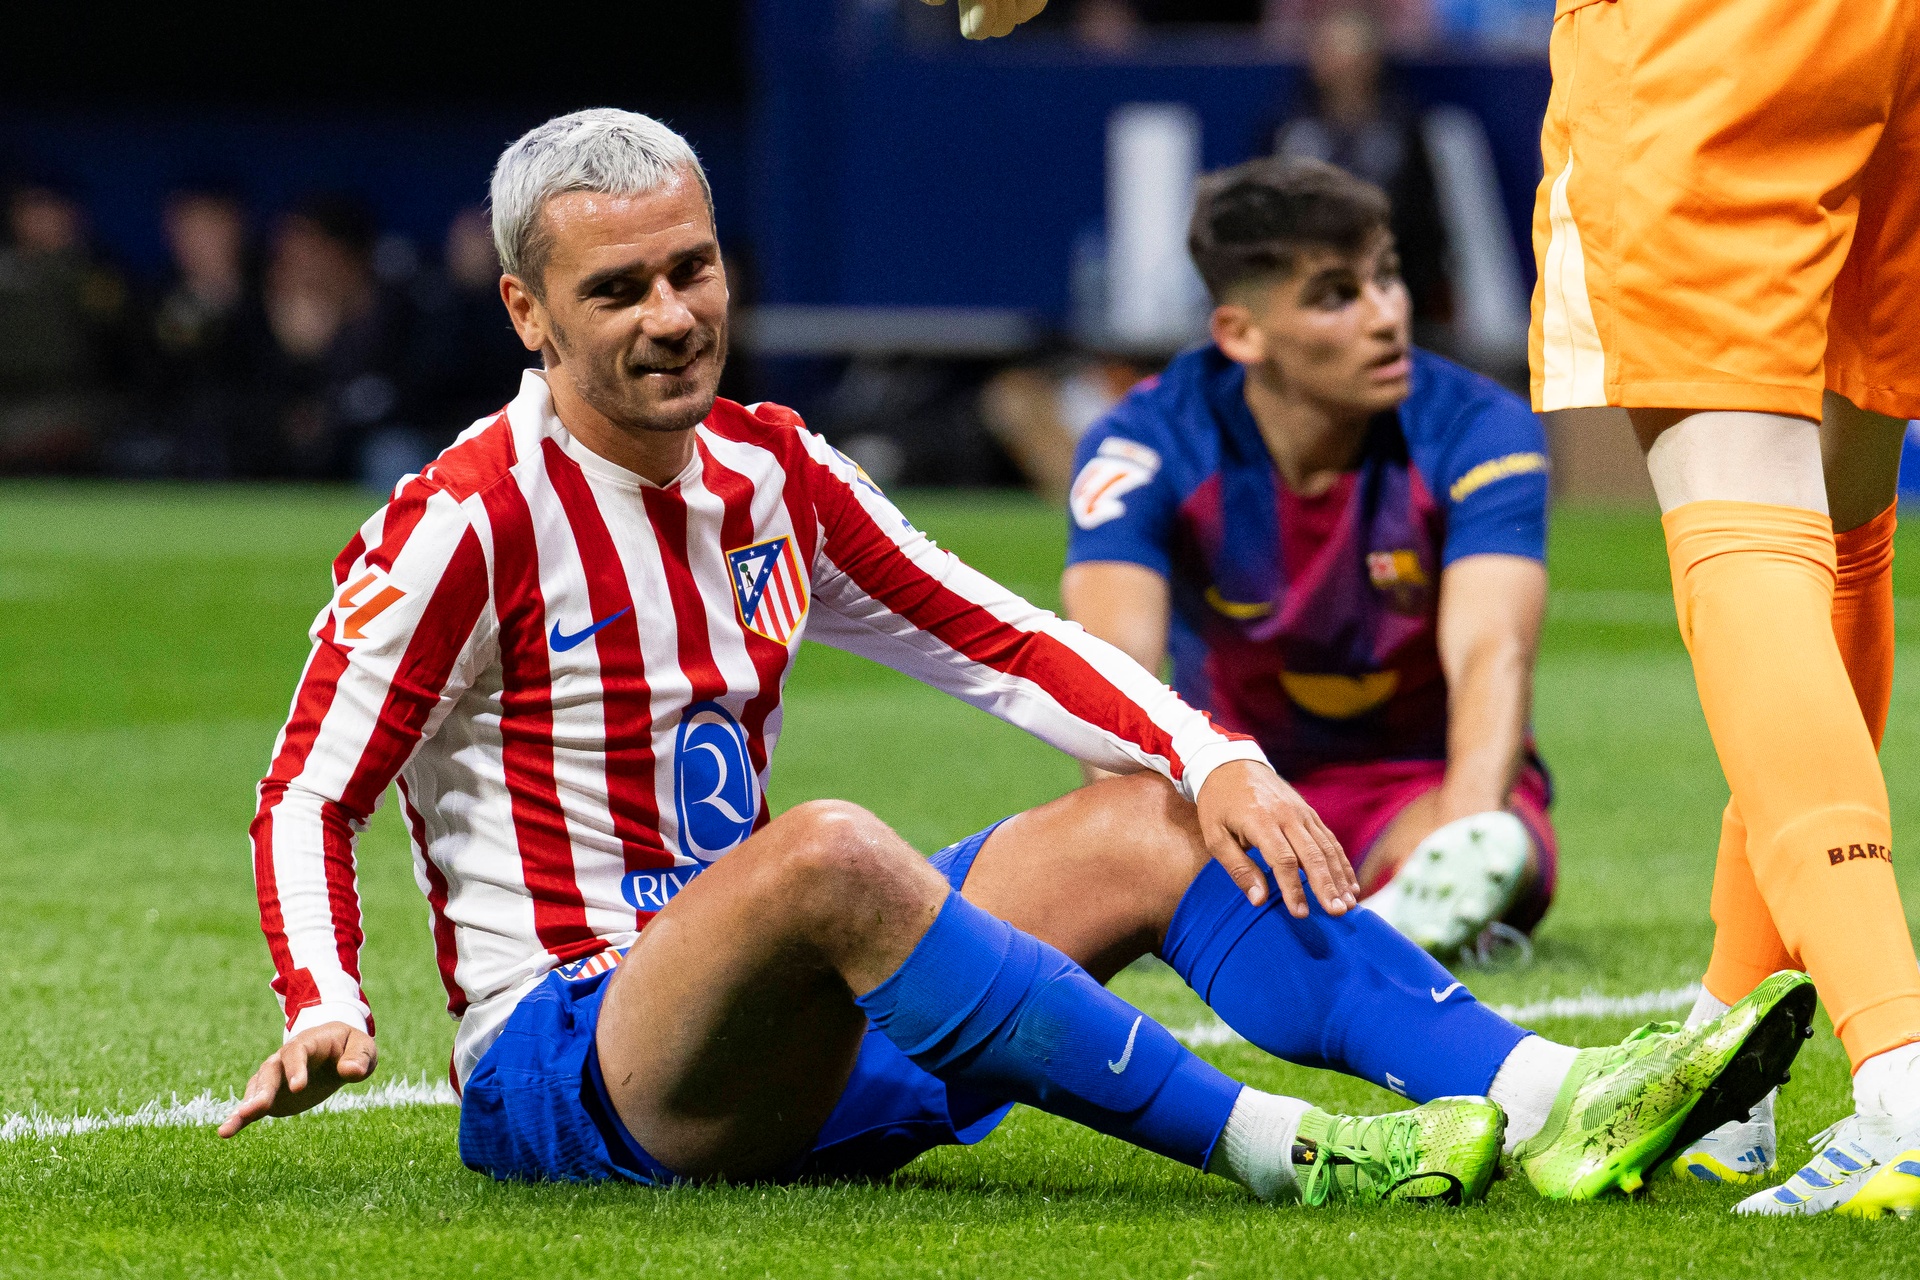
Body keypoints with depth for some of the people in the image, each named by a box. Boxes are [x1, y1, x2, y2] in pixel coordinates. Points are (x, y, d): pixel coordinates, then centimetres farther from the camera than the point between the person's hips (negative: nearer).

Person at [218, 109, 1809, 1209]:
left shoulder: (770, 474, 11)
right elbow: (309, 790, -9)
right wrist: (328, 1011, -25)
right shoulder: (472, 519, -10)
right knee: (826, 853, -36)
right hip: (560, 1063, -7)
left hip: (774, 1049, 7)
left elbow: (1005, 643, 13)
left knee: (1148, 819, -3)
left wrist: (1217, 759, -2)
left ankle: (1543, 1098, -20)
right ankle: (1268, 1144, -38)